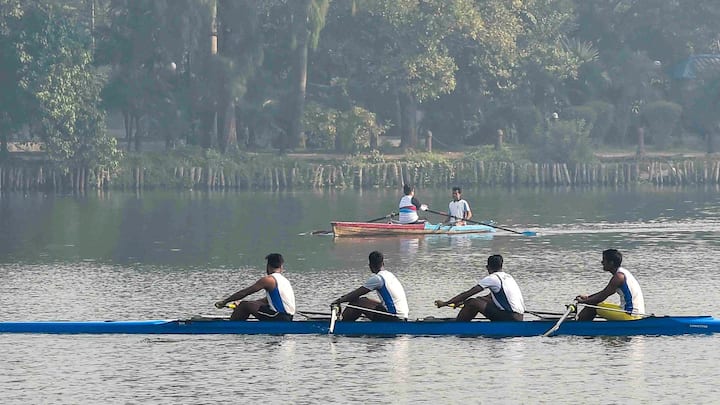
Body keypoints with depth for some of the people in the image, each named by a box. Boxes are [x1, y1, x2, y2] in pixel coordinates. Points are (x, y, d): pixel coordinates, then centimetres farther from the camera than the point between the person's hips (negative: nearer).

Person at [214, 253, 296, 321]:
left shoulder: (268, 280, -9)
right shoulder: (284, 280, 18)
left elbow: (245, 292, -6)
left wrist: (225, 301, 2)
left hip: (279, 317, -9)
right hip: (288, 319, 9)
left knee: (244, 305, -3)